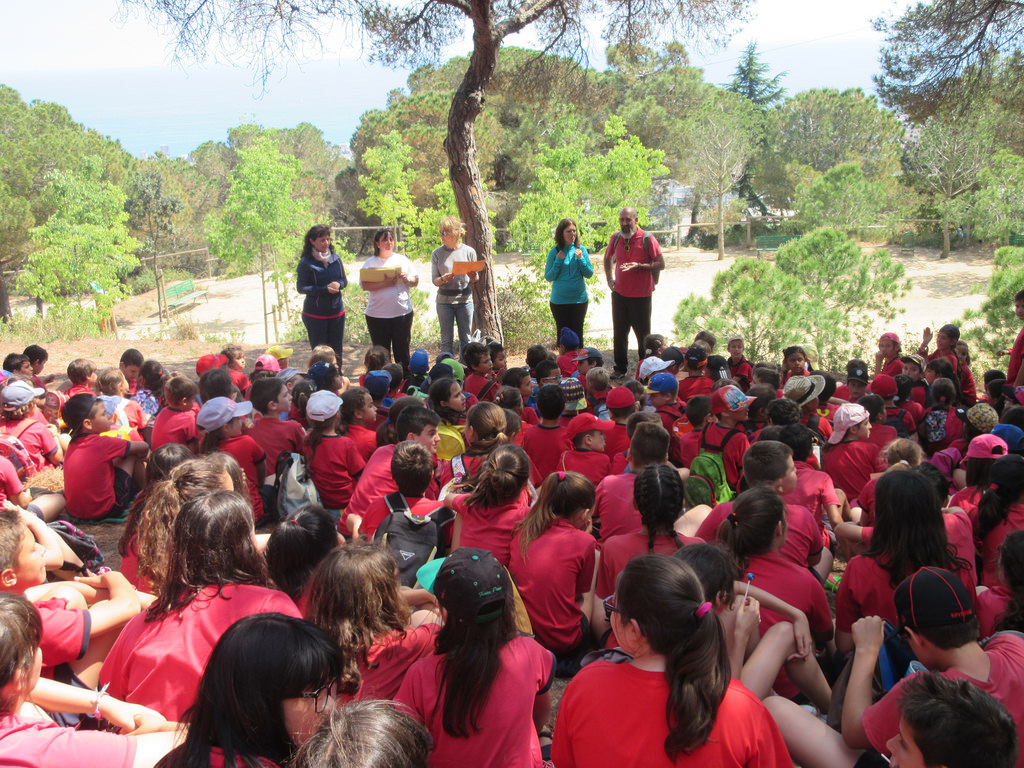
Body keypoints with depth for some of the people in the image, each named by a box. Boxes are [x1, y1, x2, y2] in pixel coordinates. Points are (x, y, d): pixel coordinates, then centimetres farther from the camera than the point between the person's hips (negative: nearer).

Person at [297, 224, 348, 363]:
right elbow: (301, 288, -10)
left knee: (337, 351, 9)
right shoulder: (306, 262, -9)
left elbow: (344, 280, 13)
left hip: (336, 311, 4)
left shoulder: (335, 258, 4)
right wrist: (325, 289, -20)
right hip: (315, 314, -4)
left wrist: (338, 284, -11)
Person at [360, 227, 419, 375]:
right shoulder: (370, 263, 3)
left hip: (402, 312, 1)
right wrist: (385, 283, -20)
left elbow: (416, 281, 10)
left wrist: (407, 278, -12)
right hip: (377, 314, -1)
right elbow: (365, 285, -9)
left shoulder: (402, 260, 10)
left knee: (402, 350, 4)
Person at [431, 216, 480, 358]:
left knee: (465, 339, 7)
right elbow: (434, 280, 0)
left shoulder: (469, 252, -1)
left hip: (465, 299, 0)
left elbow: (476, 278, 6)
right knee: (446, 340, 3)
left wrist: (473, 277, -17)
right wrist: (443, 279, -21)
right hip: (444, 300, 0)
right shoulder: (437, 254, -1)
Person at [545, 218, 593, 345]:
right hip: (559, 300, -1)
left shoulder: (581, 250, 0)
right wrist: (558, 261, -14)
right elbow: (548, 277, -3)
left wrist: (580, 259, -13)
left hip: (579, 300, 1)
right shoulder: (554, 252, -3)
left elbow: (589, 274, 1)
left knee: (577, 332, 5)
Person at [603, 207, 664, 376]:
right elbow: (608, 258, 24)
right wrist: (609, 278, 13)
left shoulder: (647, 239, -10)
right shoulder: (616, 238, 4)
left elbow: (661, 264, -9)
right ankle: (620, 369, 23)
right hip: (619, 294, 4)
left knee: (643, 335, 4)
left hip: (641, 296, -4)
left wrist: (639, 266, -22)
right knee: (619, 334, 10)